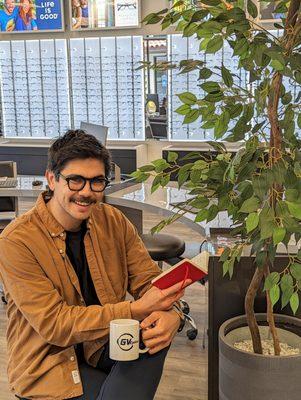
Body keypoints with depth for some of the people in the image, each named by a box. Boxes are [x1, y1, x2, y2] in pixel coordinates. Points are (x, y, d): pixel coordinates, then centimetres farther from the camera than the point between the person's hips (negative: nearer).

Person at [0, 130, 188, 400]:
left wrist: (171, 313, -27)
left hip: (105, 345, 5)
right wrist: (136, 310, -30)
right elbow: (54, 324, -22)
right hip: (50, 361, -4)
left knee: (159, 329, -23)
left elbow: (149, 281, -3)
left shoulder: (113, 221, -2)